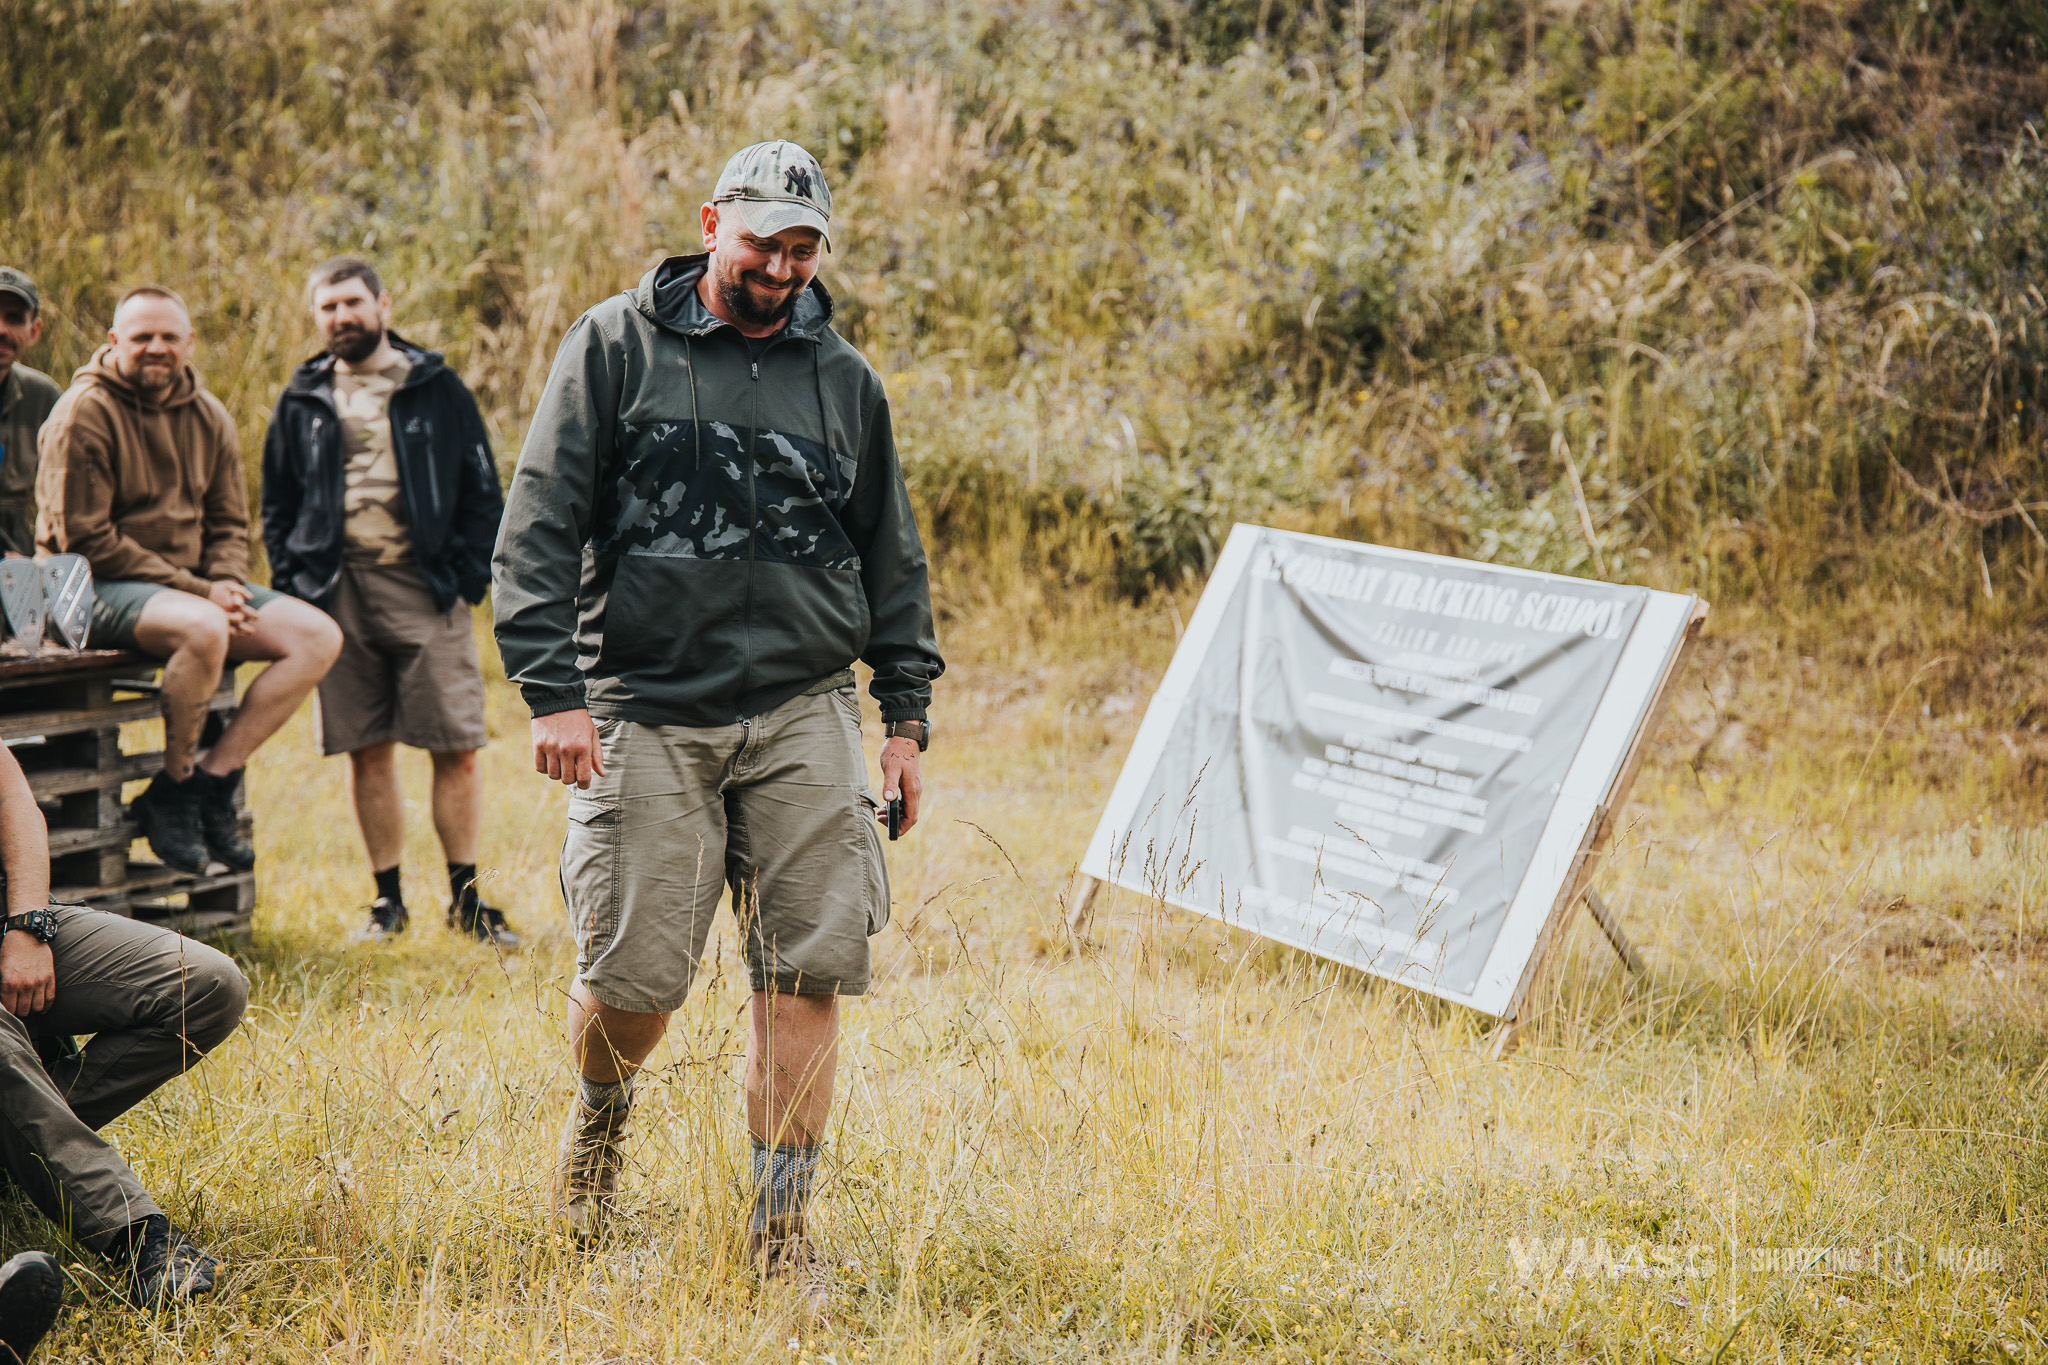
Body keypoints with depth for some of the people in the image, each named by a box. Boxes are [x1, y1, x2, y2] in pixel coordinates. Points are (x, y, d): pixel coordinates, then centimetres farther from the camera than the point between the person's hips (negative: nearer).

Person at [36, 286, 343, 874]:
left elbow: (229, 525, 15)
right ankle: (173, 790, -15)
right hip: (102, 587, -7)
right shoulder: (85, 413, -11)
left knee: (319, 636, -10)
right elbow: (85, 540, -15)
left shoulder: (209, 418, 10)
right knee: (202, 629, -38)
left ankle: (210, 782, -12)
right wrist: (197, 592, -18)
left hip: (196, 587, 7)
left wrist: (226, 586, -9)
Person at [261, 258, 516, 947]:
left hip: (424, 587, -2)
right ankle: (387, 898, 14)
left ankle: (465, 896, 6)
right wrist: (290, 582, 5)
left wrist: (470, 573, -2)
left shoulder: (436, 388, 9)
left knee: (457, 749, -5)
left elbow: (481, 491, 9)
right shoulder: (303, 401, 14)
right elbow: (277, 504, 19)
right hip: (338, 592, 2)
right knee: (367, 754, 4)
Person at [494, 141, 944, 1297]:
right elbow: (539, 526, -1)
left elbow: (894, 561, 19)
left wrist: (907, 716, 14)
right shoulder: (616, 347, 3)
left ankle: (781, 1225, 7)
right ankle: (602, 1110, 29)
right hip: (647, 711, -2)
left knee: (808, 971, -4)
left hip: (805, 714, 3)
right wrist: (553, 691, -9)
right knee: (634, 973, -5)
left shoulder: (844, 379, 12)